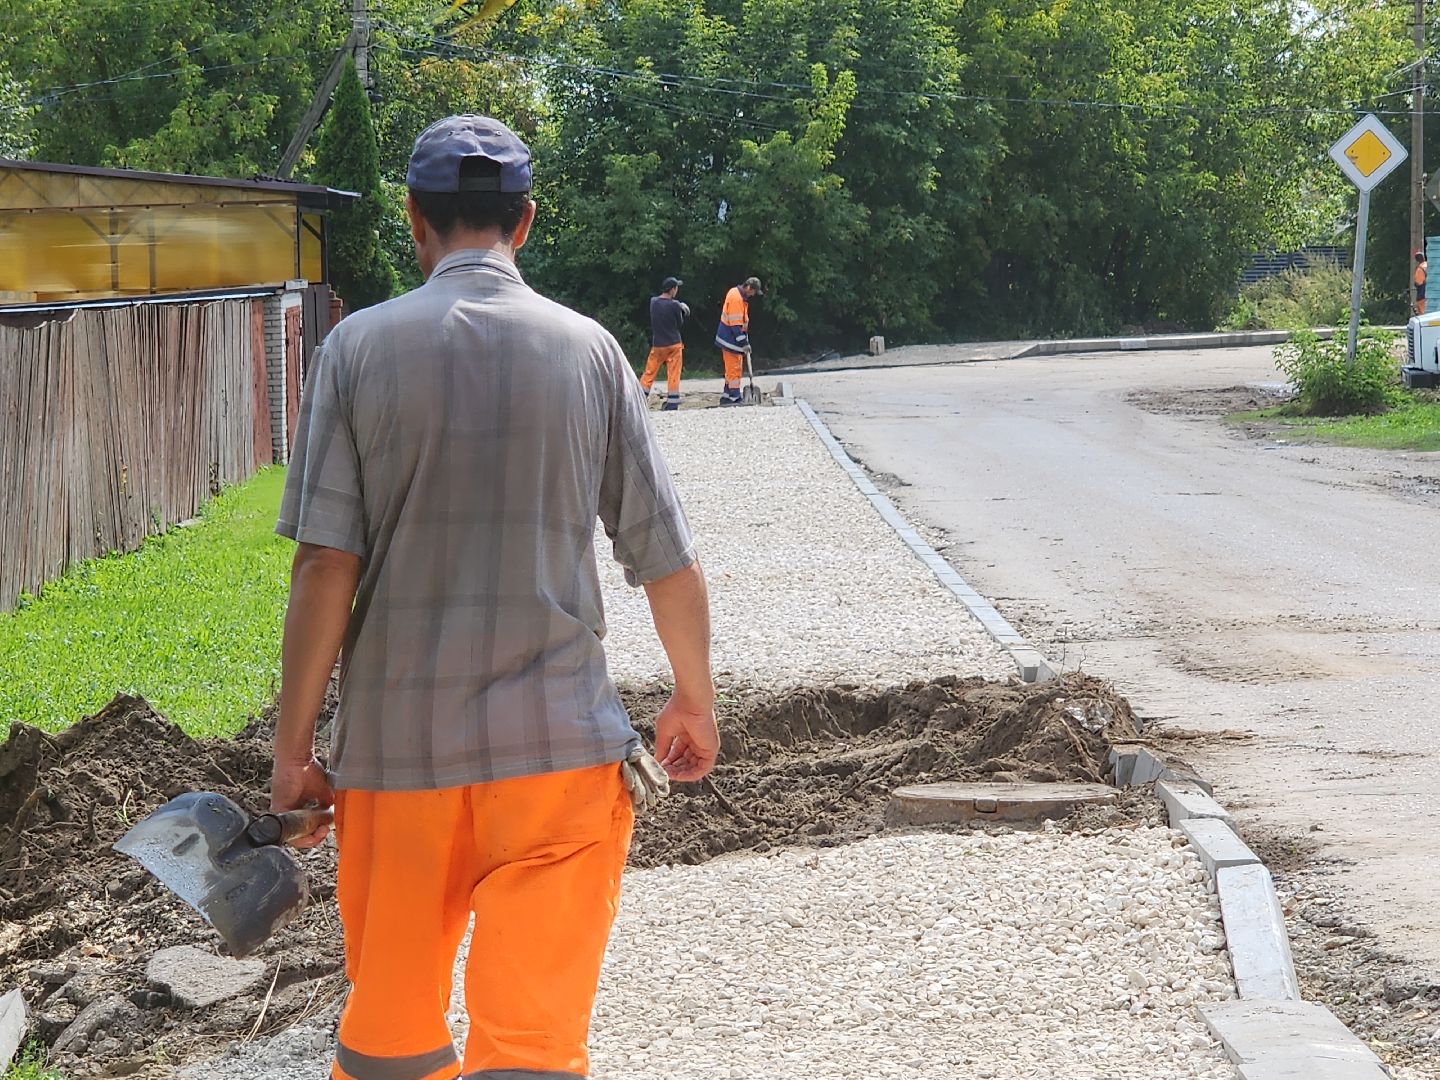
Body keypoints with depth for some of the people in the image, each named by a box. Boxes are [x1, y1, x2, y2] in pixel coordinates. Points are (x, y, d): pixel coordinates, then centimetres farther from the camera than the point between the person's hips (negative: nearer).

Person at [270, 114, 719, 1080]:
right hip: (558, 744, 0)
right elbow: (668, 559, 2)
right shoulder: (586, 349, 0)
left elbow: (326, 565, -8)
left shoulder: (361, 347, -2)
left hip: (395, 739, 1)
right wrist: (696, 700, 18)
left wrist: (294, 748, -1)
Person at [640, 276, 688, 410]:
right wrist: (683, 312, 12)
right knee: (673, 374, 2)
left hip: (657, 345, 3)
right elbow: (680, 324, -4)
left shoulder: (653, 302, -1)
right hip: (674, 344, -3)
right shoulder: (675, 305, -14)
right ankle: (673, 402, 2)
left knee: (649, 373, 9)